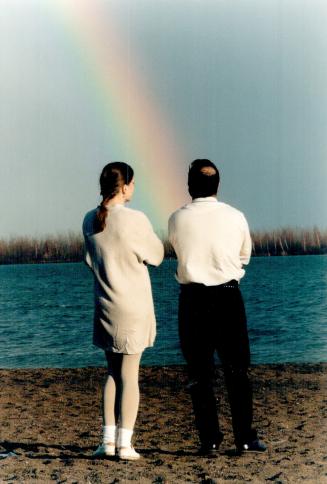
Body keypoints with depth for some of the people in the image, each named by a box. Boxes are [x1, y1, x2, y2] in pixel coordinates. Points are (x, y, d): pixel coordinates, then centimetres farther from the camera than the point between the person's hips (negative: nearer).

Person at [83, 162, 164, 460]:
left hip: (105, 306, 5)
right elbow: (156, 256, -3)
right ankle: (124, 444, 5)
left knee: (113, 372, 15)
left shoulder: (90, 221, 1)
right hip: (134, 306, -5)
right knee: (129, 374, 3)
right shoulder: (135, 220, -16)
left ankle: (109, 439, 14)